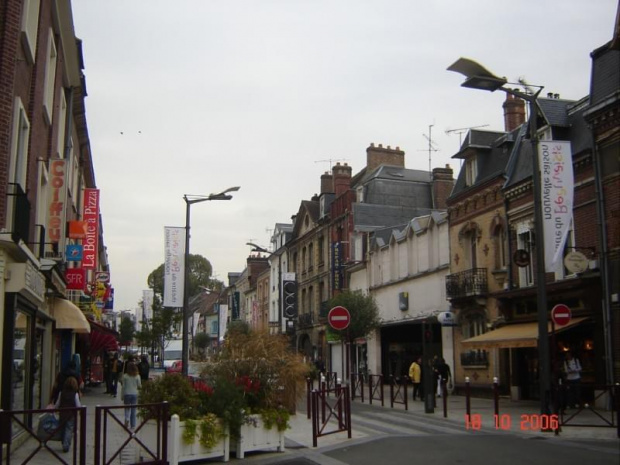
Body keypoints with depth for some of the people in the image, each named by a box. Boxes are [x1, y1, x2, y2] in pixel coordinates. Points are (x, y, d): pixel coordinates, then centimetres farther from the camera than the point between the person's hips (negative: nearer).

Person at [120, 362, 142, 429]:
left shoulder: (125, 376, -8)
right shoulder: (137, 376, -5)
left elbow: (123, 387, -5)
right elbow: (139, 386, 0)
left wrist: (122, 396, 3)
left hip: (127, 394, -1)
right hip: (134, 394, 1)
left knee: (127, 408, 14)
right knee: (133, 410, 8)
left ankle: (127, 419, -13)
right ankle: (133, 425, 11)